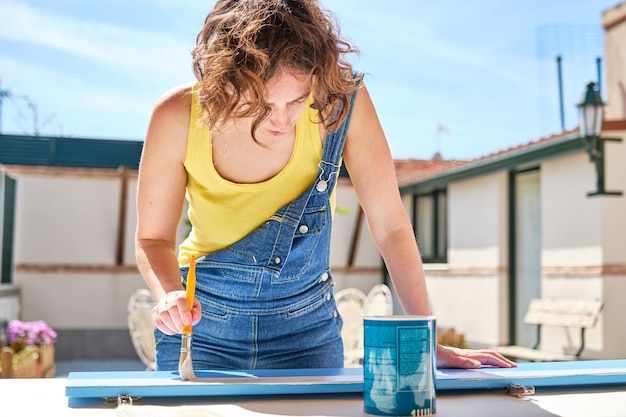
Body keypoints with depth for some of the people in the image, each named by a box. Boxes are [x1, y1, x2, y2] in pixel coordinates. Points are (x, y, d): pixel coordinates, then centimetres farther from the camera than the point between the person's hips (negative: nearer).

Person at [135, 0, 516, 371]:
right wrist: (171, 294, -28)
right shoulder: (179, 116, -20)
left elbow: (391, 226, -13)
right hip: (201, 327, 0)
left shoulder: (342, 101, -21)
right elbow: (153, 238, -7)